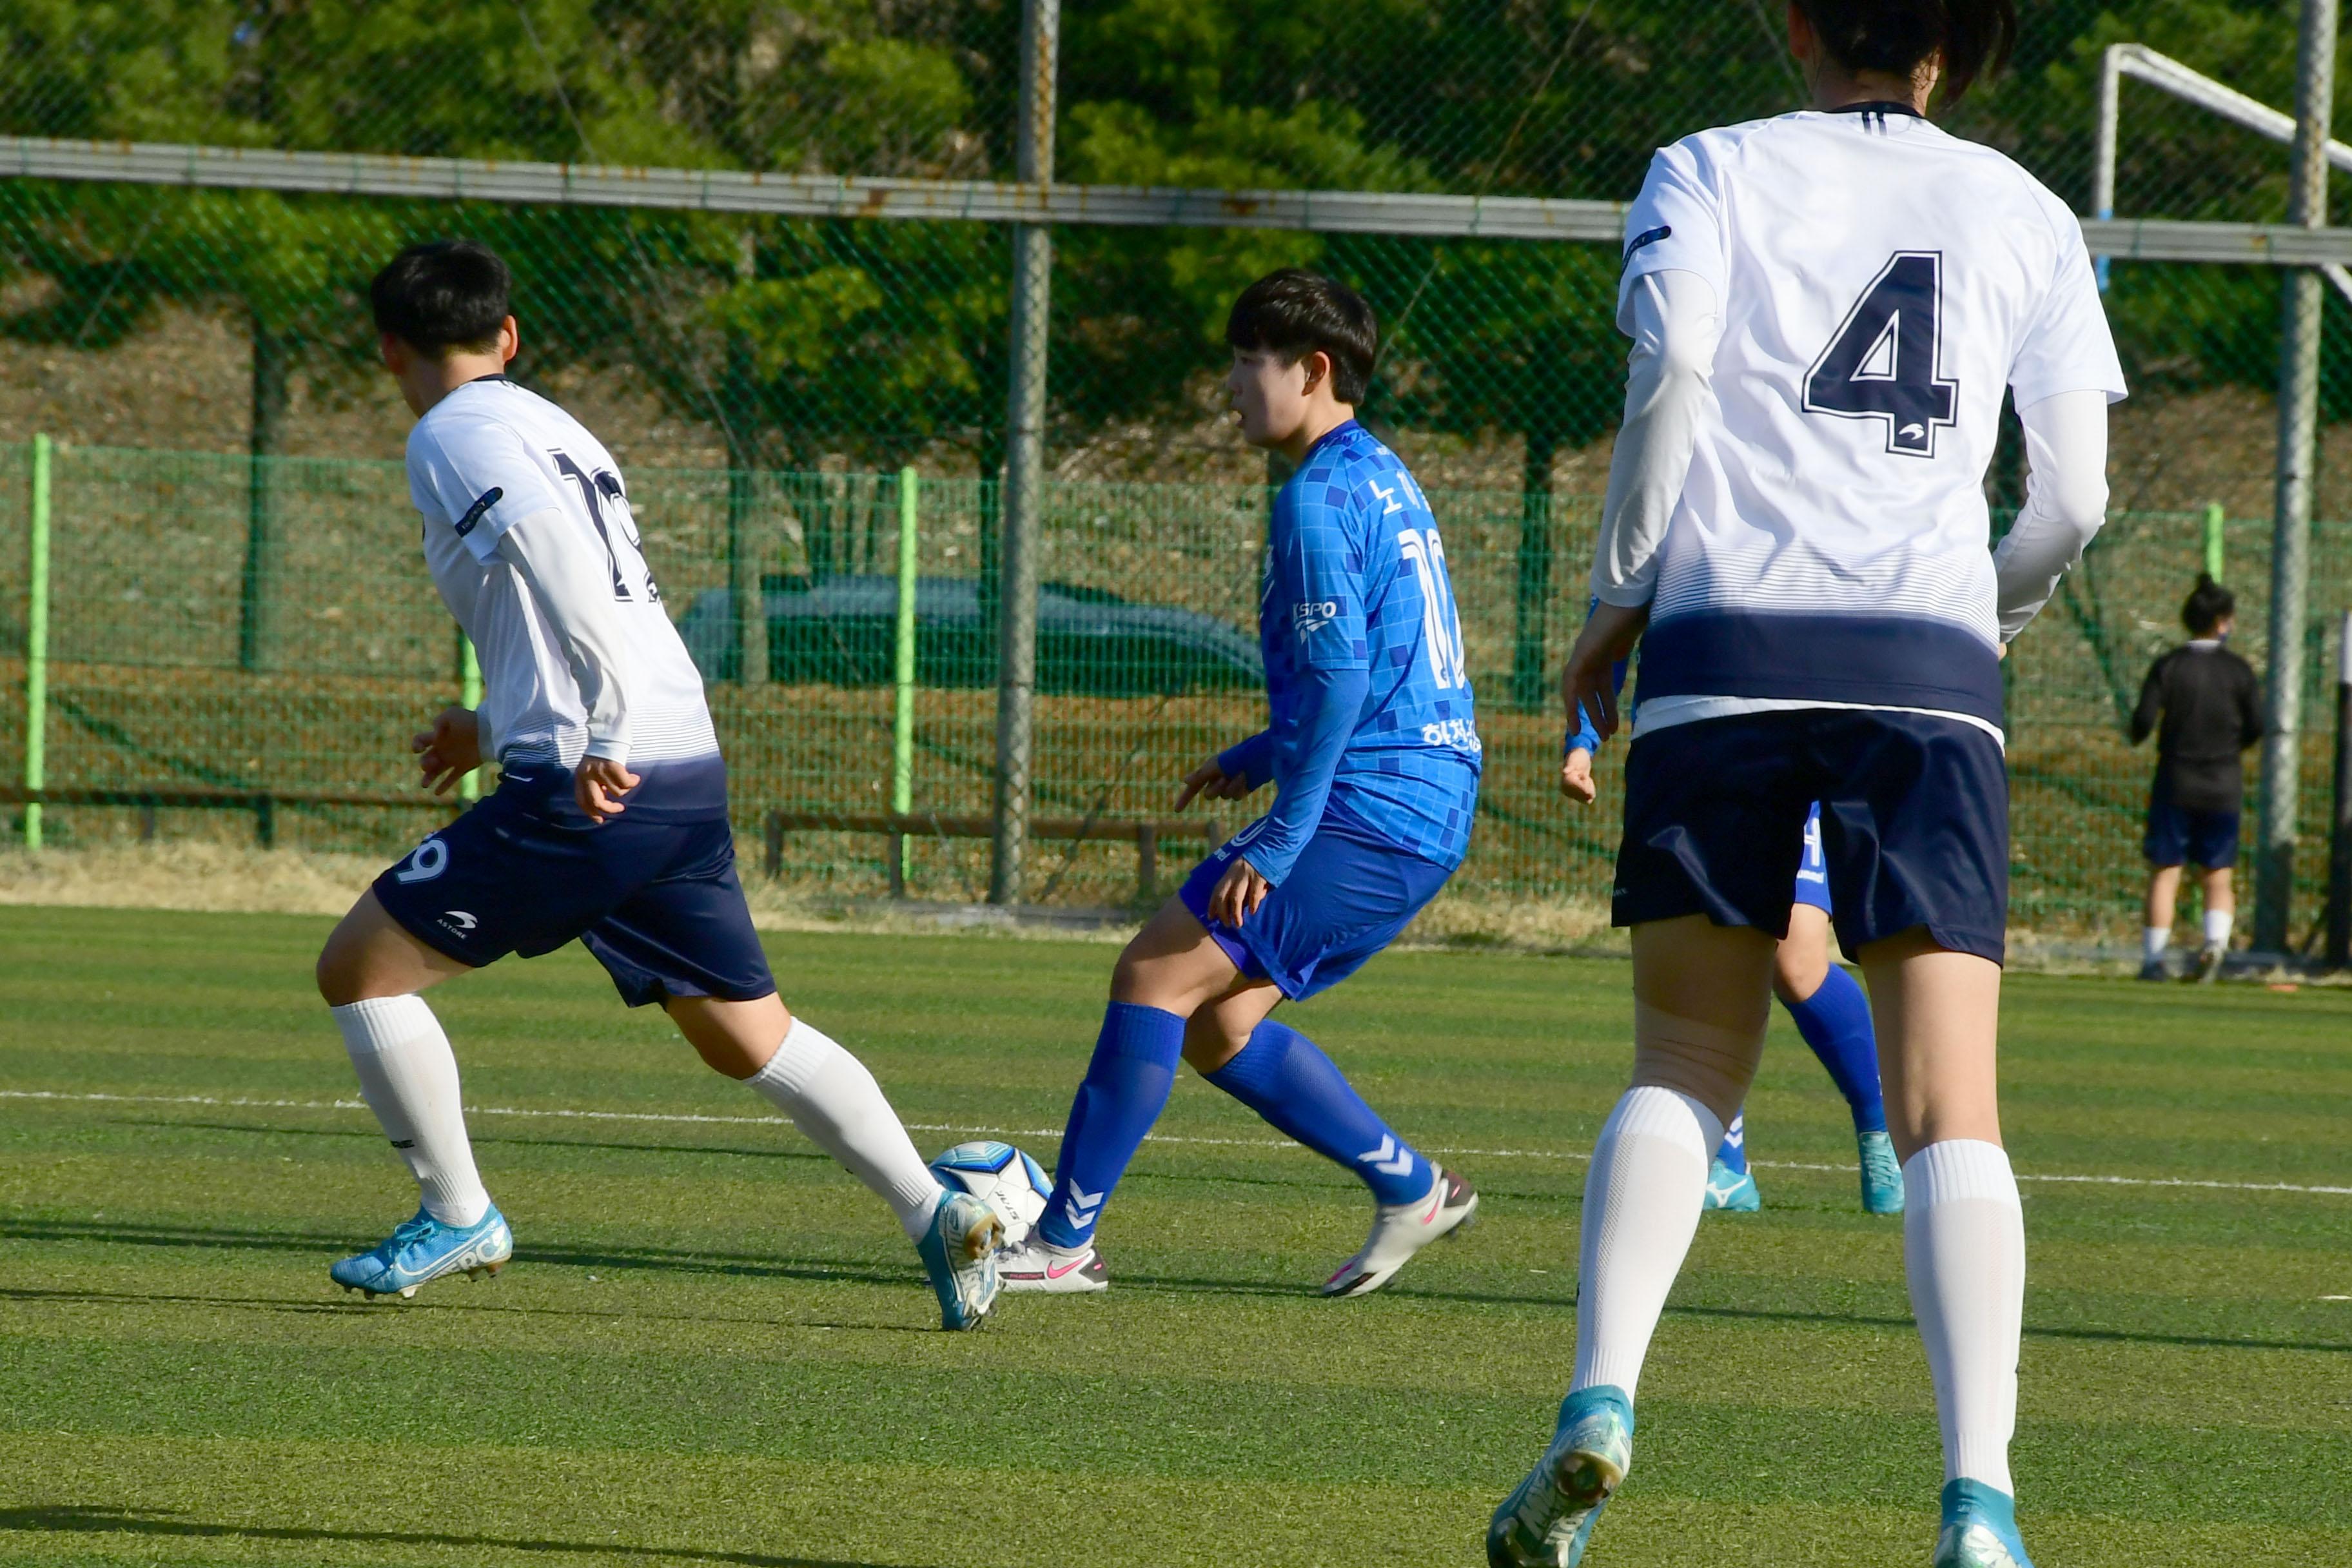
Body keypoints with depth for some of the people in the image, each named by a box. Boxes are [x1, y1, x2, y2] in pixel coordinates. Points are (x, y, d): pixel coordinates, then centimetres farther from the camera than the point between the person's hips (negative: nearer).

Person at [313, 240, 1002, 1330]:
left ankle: (457, 1218, 8)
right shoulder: (559, 432, 23)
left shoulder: (451, 439, -3)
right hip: (691, 776, 8)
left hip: (590, 791, -8)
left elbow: (566, 573, -20)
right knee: (747, 1034, 15)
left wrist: (599, 743, -22)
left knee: (359, 967, 3)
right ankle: (933, 1213, 3)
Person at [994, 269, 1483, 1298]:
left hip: (1370, 816, -10)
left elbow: (1339, 678, -20)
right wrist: (1259, 759, 28)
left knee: (1156, 977, -9)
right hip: (1428, 813, 10)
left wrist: (1278, 842, -20)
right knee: (1217, 1024, 14)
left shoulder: (1320, 500, -12)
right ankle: (1409, 1190, 16)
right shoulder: (1384, 481, 19)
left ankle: (1063, 1241, -10)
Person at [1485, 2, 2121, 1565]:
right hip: (1934, 667, 0)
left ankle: (1601, 1401, -10)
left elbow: (1673, 364, -9)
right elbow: (2074, 498, 9)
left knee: (1684, 1073, 12)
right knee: (1951, 1109, -3)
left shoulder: (1712, 171, 9)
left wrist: (1617, 596, 1)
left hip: (1727, 635, 0)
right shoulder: (2025, 213, 14)